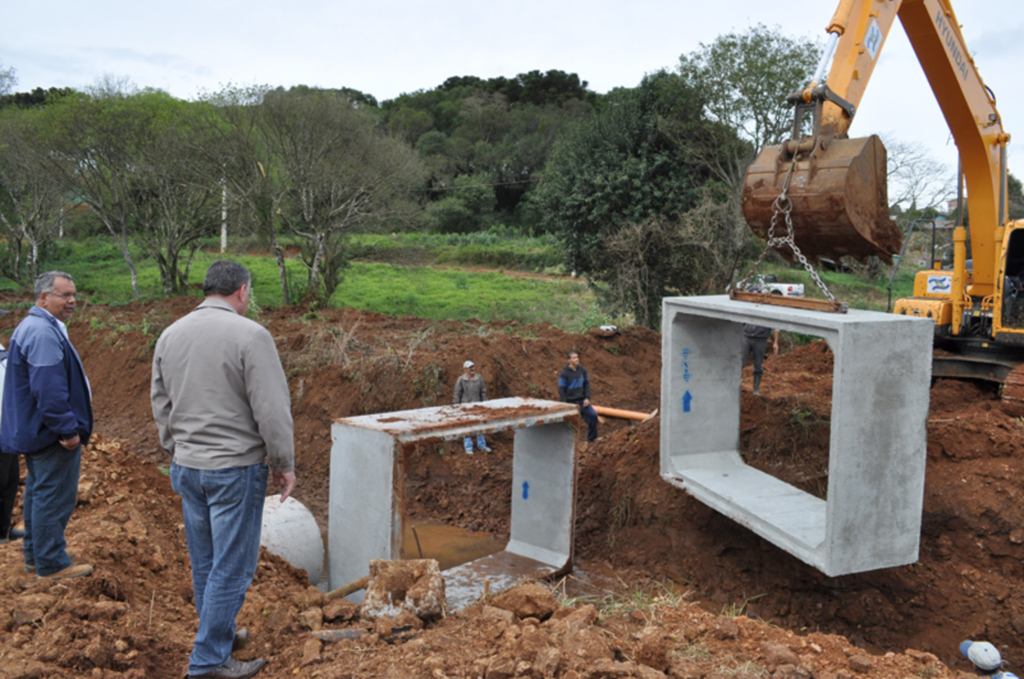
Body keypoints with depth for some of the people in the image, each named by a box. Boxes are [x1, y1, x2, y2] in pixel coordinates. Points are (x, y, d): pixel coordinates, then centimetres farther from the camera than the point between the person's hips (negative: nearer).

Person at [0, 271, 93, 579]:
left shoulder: (31, 327, 16)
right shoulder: (44, 333, -21)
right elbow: (49, 390, -27)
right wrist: (67, 429, -23)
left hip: (33, 431, 11)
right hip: (52, 435, -11)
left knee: (38, 492, 19)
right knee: (54, 497, -3)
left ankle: (35, 555, 30)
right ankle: (51, 565, 5)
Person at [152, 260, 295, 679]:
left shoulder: (170, 335, 7)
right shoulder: (249, 335, -15)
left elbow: (161, 405, 15)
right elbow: (272, 409, -16)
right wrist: (284, 464, -5)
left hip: (187, 467, 7)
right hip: (235, 469, -7)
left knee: (204, 561, 18)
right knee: (232, 565, 3)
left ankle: (220, 634, 35)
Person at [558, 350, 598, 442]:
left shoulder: (582, 370, 2)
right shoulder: (564, 373, -11)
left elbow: (587, 384, 8)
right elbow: (561, 390, -9)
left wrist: (587, 398, -4)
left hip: (582, 401, 4)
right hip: (570, 402, -4)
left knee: (593, 415, -9)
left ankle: (591, 438, 7)